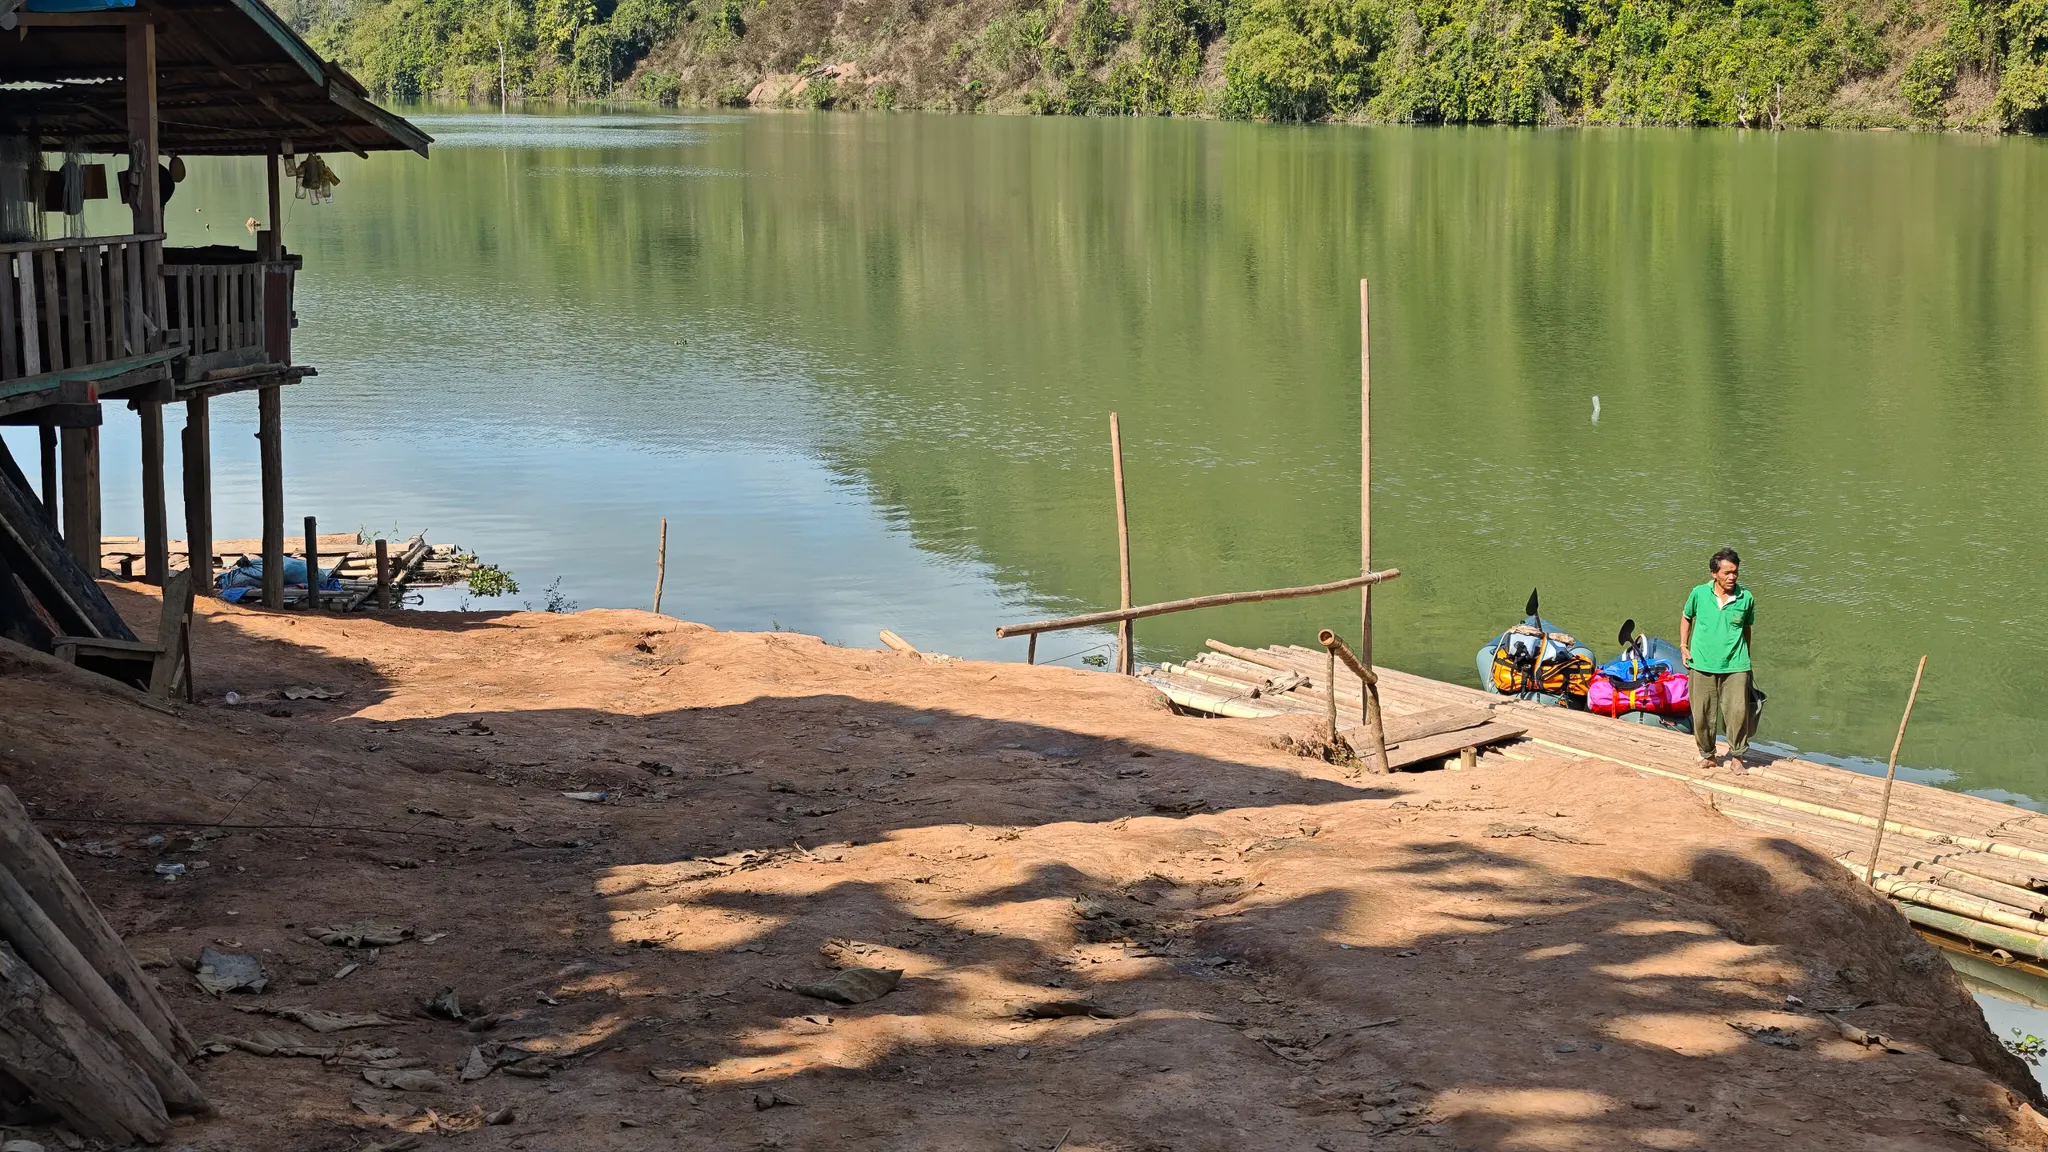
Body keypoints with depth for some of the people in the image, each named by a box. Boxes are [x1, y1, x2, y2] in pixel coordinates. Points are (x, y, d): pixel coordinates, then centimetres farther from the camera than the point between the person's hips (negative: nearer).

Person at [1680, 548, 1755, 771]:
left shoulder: (1746, 598, -1)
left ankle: (1736, 756, 10)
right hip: (1702, 665, 0)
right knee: (1702, 715, 5)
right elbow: (1686, 618, 15)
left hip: (1735, 666, 0)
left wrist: (1746, 659, 19)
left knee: (1738, 711, -8)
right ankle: (1707, 755, 24)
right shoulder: (1699, 594, -3)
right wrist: (1683, 646, 6)